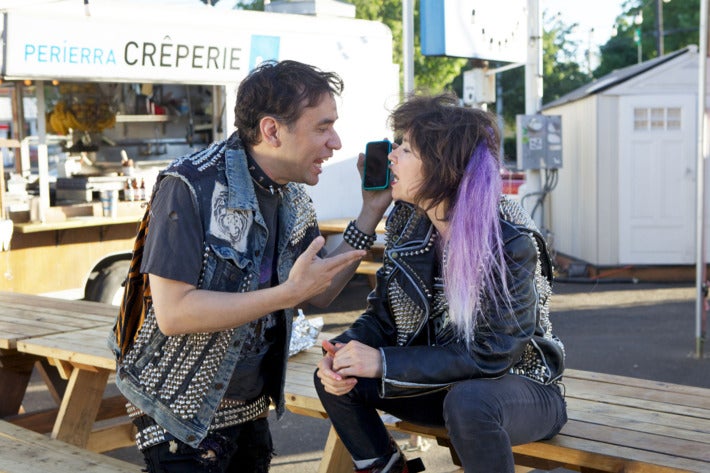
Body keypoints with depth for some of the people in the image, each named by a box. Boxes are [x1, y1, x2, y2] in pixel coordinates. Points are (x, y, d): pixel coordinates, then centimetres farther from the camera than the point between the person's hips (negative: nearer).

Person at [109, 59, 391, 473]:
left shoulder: (294, 199, 1)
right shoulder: (191, 188, -23)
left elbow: (321, 293, 6)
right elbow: (172, 313, -28)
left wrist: (372, 212, -3)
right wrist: (287, 293, -28)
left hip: (250, 408, 7)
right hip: (183, 416, -7)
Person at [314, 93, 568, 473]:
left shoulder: (509, 240, -24)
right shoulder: (407, 222, -4)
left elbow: (490, 355, -27)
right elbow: (382, 315, 1)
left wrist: (383, 363, -30)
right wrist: (346, 350, -21)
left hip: (517, 386, -6)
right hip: (441, 381, 6)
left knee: (467, 401, -38)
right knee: (334, 376, -9)